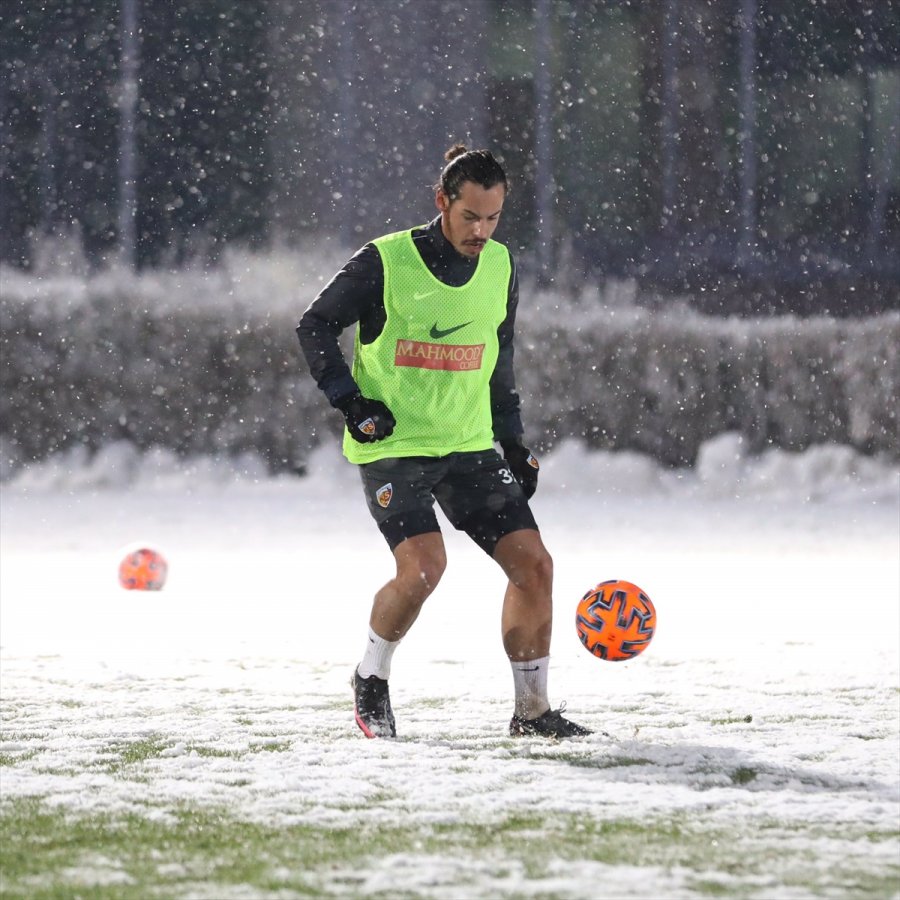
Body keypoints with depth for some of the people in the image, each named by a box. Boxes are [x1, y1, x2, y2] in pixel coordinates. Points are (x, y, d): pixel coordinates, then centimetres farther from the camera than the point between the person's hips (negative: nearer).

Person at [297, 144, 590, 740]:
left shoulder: (501, 269, 5)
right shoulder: (385, 263, -11)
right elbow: (316, 326, -1)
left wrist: (514, 442, 15)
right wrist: (351, 402, -10)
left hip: (469, 445, 5)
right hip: (392, 446, -5)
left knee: (533, 564, -4)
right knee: (424, 566, -24)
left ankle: (533, 710, 9)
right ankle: (372, 679, 4)